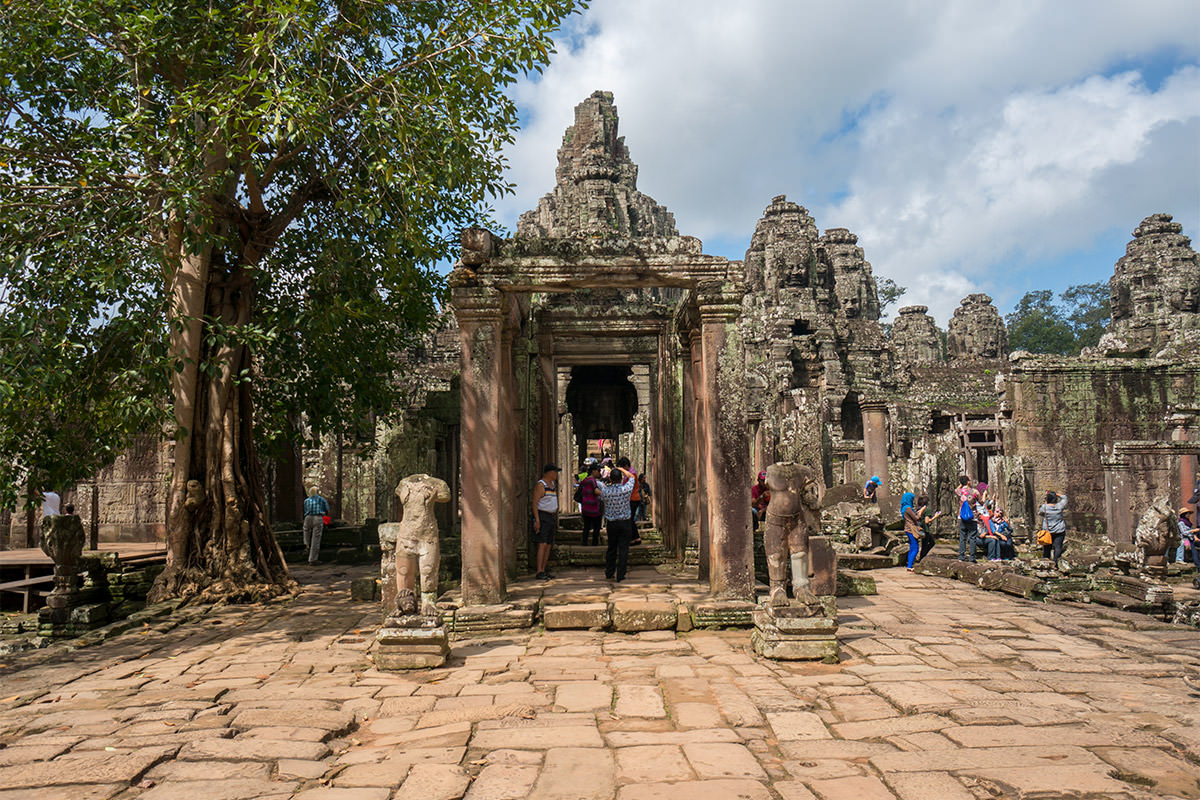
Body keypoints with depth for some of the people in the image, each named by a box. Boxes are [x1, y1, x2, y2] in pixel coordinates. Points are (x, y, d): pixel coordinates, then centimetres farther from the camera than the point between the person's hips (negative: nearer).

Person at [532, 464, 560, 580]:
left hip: (551, 517, 9)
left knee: (548, 545, 8)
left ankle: (544, 570, 13)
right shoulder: (540, 485, -11)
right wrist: (537, 520, -22)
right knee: (542, 545, -14)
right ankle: (539, 573, -16)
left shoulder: (553, 484, 16)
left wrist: (556, 519, 19)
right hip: (542, 517, -9)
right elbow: (534, 503, -16)